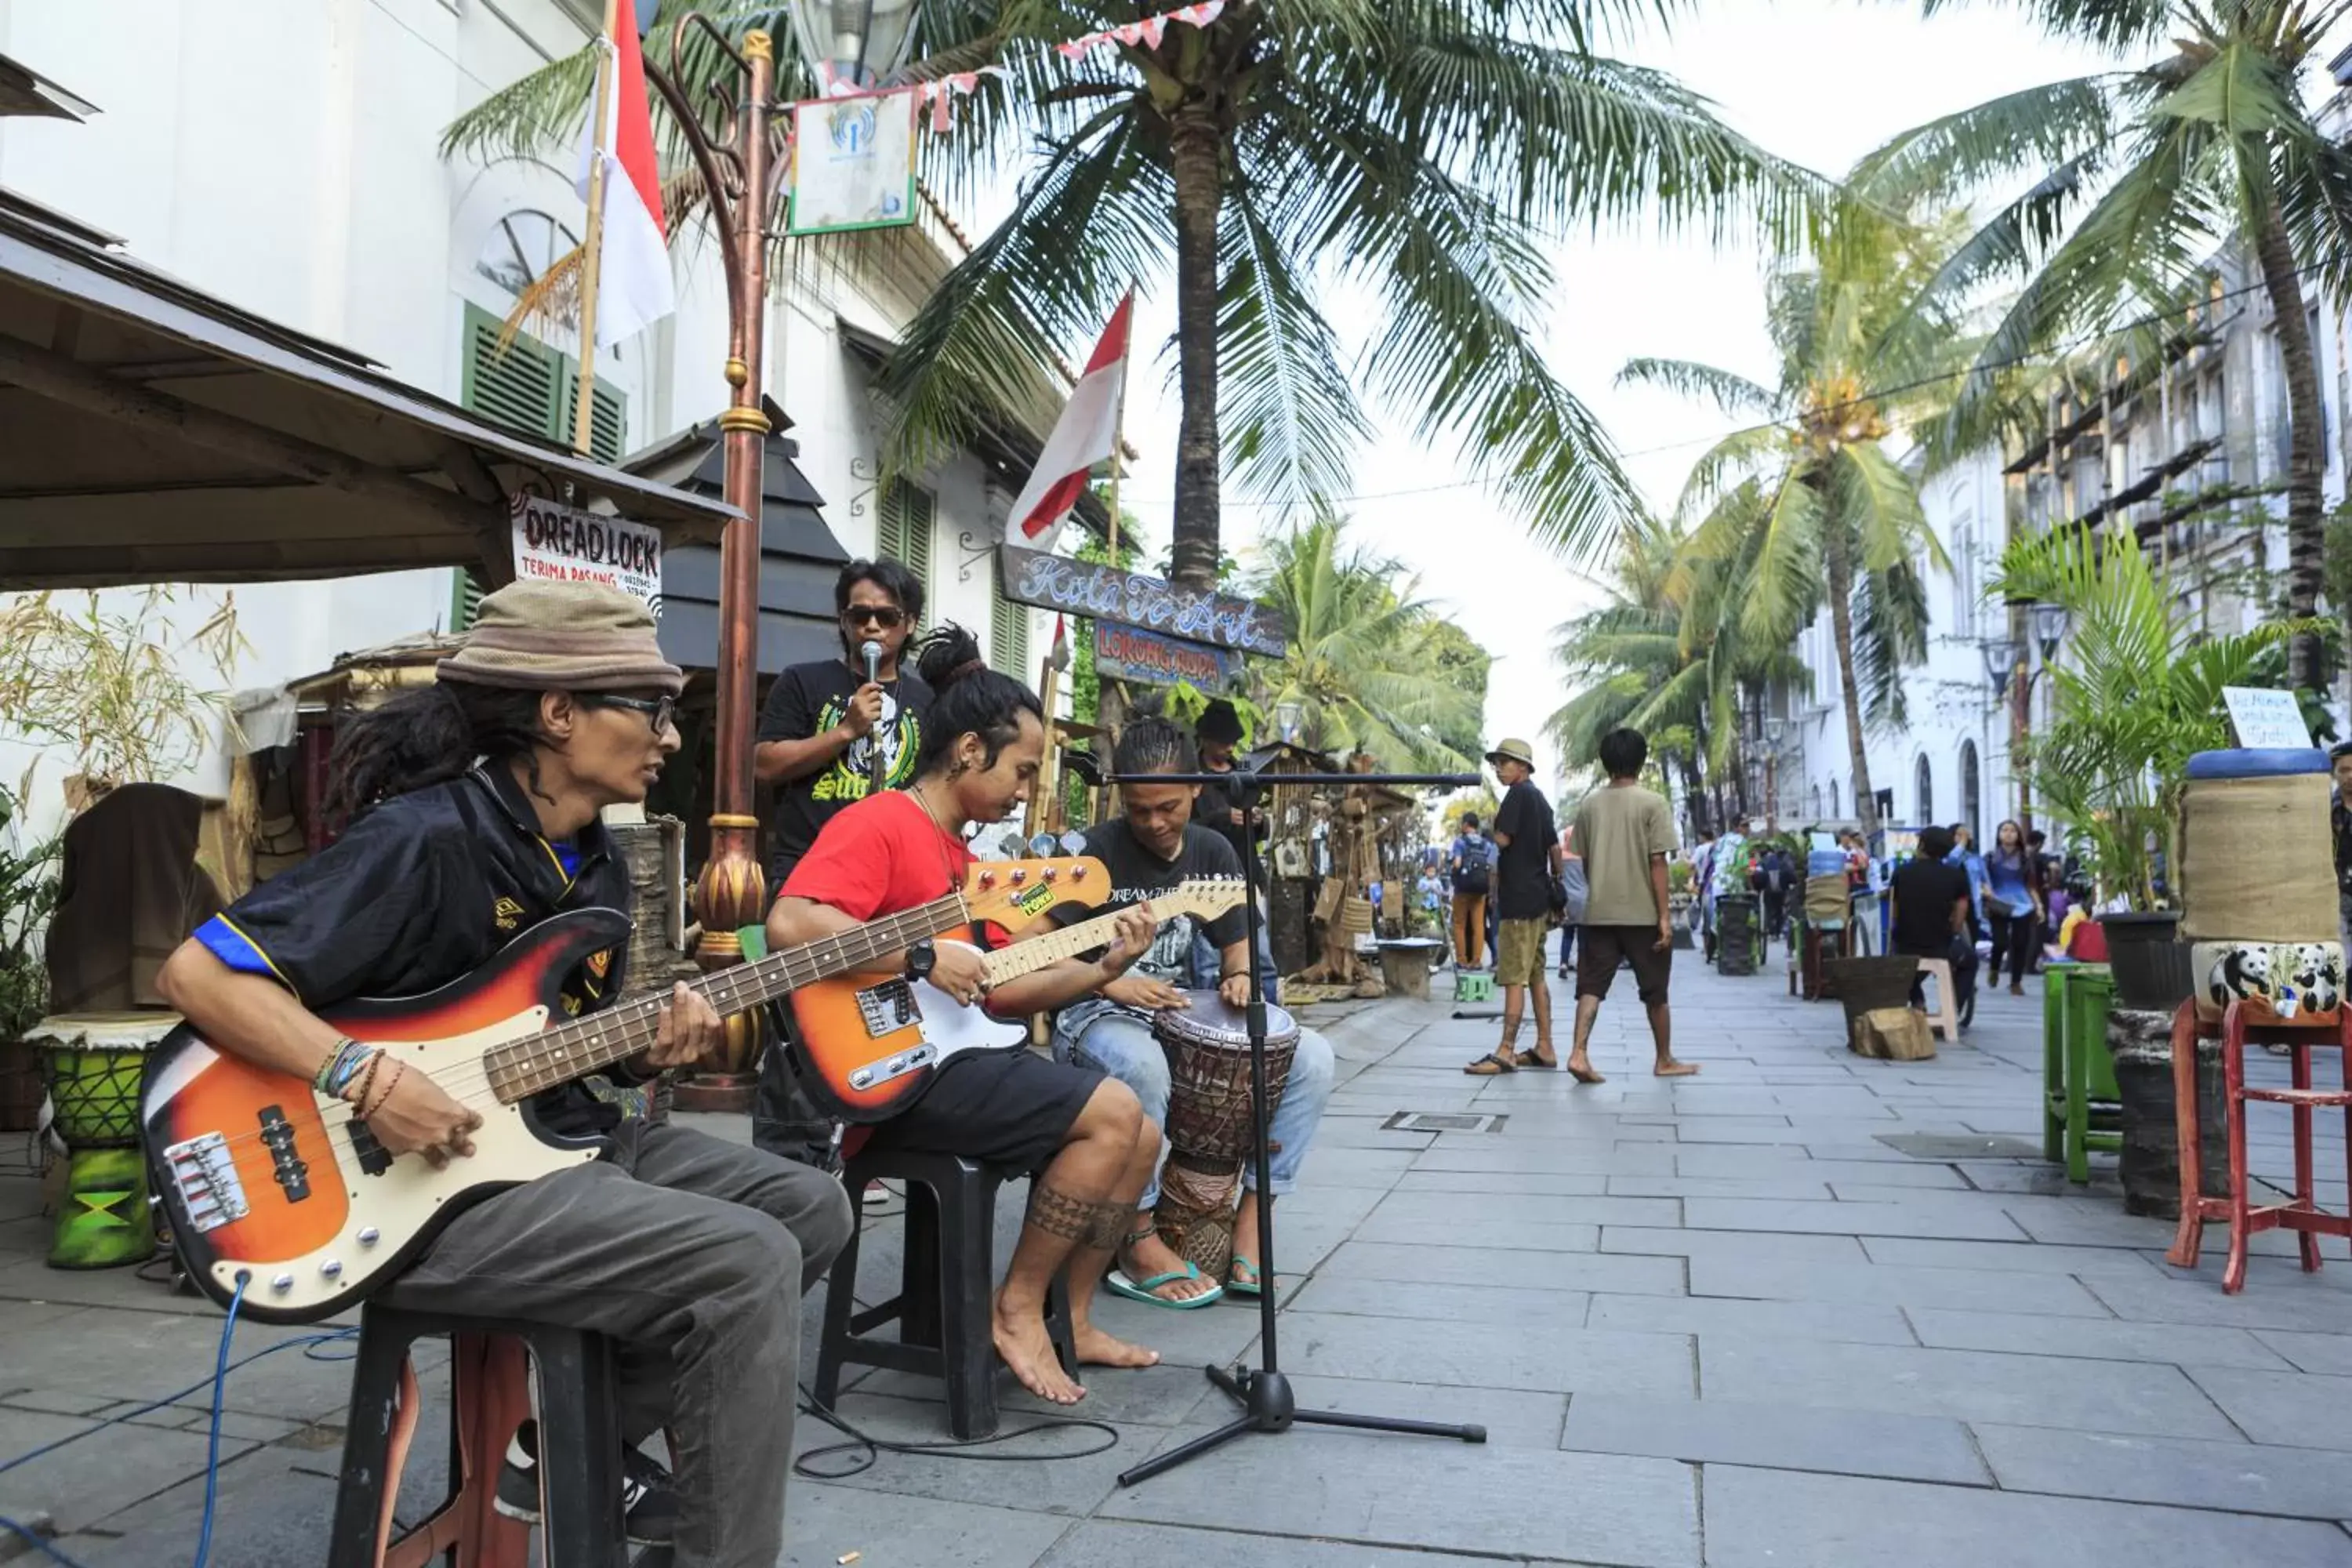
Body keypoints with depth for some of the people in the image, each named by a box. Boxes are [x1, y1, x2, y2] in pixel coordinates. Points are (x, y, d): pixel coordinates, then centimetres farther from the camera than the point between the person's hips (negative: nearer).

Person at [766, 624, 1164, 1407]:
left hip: (952, 1054, 10)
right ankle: (1018, 1310, -3)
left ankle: (1069, 1320, 17)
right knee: (1112, 1114, -18)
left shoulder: (962, 857, 18)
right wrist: (924, 960, -25)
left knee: (1138, 1137, 8)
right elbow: (789, 925, -27)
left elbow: (997, 992, 16)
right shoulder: (878, 823, -12)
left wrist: (1101, 969, 4)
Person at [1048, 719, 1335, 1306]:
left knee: (1312, 1056, -12)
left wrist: (1238, 977, -8)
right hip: (1095, 1012, -5)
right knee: (1139, 1061, -42)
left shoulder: (1213, 852, 6)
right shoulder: (1096, 851, -12)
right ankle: (1139, 1240, -24)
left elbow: (1235, 941, 15)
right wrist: (1111, 984, -24)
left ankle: (1251, 1216, -6)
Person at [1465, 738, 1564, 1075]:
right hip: (1538, 898, 10)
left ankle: (1505, 1053, -10)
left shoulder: (1518, 794, -11)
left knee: (1514, 979, -10)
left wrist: (1495, 824, 3)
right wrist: (1555, 887, 21)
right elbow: (1555, 848, 18)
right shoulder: (1540, 798, 17)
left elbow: (1502, 839, -18)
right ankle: (1544, 1048, 16)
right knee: (1536, 976, 12)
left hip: (1519, 899, -10)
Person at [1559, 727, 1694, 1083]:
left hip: (1599, 912, 3)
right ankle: (1665, 1061, 23)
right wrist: (1665, 915, -10)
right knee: (1655, 991, 11)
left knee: (1591, 986, 2)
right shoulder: (1652, 804, -7)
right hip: (1643, 913, -3)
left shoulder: (1588, 805, 4)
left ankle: (1578, 1053, -14)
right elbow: (1657, 863, -11)